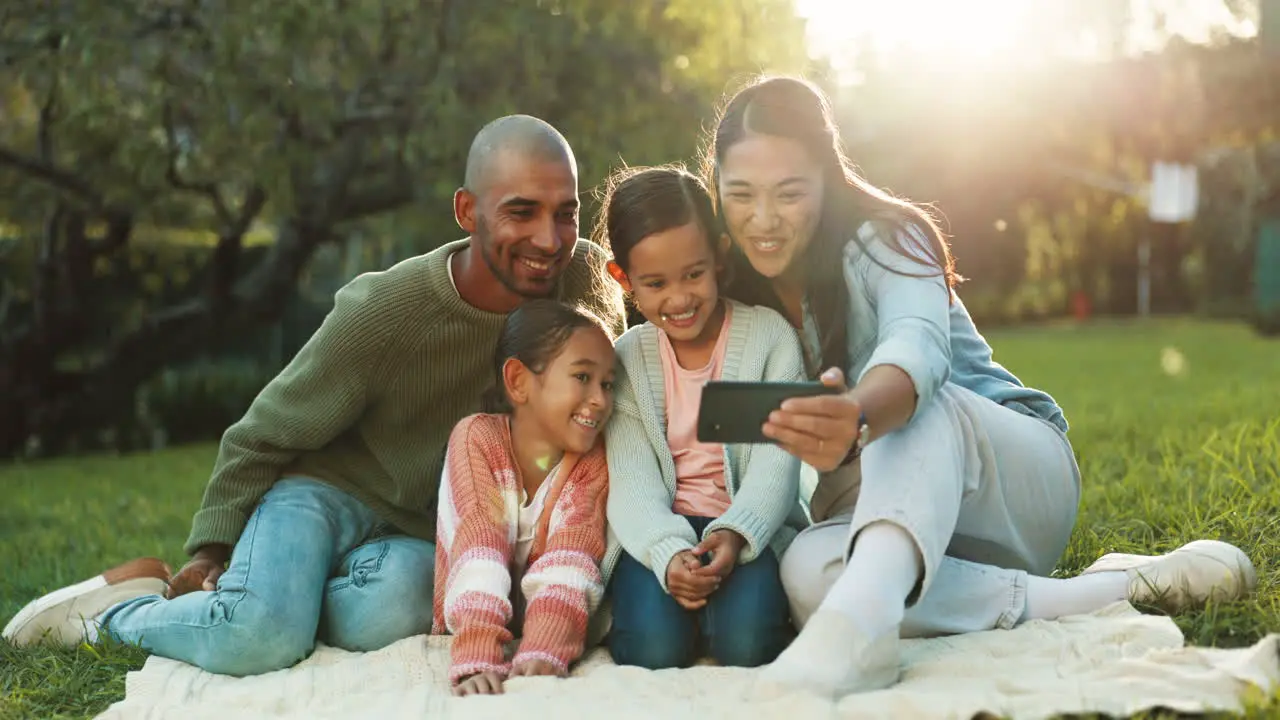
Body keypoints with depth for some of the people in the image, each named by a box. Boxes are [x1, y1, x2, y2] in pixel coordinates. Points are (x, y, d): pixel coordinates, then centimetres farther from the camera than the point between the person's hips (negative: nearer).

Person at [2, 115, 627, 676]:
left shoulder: (588, 279, -14)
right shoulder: (383, 310, -22)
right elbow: (264, 435, -8)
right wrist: (213, 549, -4)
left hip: (422, 529, 3)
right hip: (327, 491, -2)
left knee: (386, 617, -33)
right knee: (260, 639, -30)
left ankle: (285, 592, 0)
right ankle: (130, 596, 3)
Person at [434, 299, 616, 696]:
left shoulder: (593, 463, -8)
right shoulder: (477, 436, -13)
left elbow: (570, 559, -23)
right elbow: (479, 543, -27)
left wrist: (543, 653, -41)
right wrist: (478, 659, -40)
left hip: (547, 617, 1)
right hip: (467, 621, -1)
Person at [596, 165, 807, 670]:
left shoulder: (769, 335, -1)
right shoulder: (626, 360, 4)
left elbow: (776, 458, -8)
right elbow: (632, 479, -6)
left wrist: (735, 534, -27)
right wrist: (667, 553, -26)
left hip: (750, 528, -1)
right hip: (660, 533, 1)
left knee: (744, 643, -28)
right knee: (654, 648, -26)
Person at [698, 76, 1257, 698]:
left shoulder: (883, 241, -14)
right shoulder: (732, 293, 1)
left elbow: (917, 346, -38)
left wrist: (857, 417, -61)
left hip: (1018, 472, -3)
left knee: (918, 407, -37)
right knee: (808, 568, -34)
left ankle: (860, 615, -62)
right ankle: (1112, 590, -33)